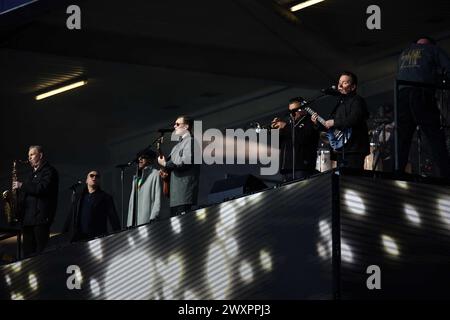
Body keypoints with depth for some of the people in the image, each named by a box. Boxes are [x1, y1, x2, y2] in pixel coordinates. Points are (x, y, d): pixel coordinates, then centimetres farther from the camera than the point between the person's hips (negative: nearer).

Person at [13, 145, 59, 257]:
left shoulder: (49, 171, -3)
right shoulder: (33, 173, 24)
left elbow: (42, 189, -19)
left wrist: (22, 186, -14)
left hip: (40, 217, -9)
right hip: (27, 217, 9)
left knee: (41, 251, -11)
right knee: (28, 252, 7)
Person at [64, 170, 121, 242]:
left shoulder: (105, 198, 9)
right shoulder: (78, 197, 20)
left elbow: (113, 218, 0)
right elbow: (70, 217, 18)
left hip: (97, 238, -3)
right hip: (78, 238, 3)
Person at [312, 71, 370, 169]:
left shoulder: (357, 100, -5)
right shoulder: (340, 102, 22)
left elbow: (354, 120, -22)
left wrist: (334, 123, -15)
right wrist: (319, 122, 14)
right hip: (342, 151, 9)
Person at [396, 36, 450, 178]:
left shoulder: (404, 53, 27)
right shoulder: (432, 49, 12)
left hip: (402, 93, 4)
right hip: (421, 93, -4)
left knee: (402, 139, 4)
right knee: (435, 137, -4)